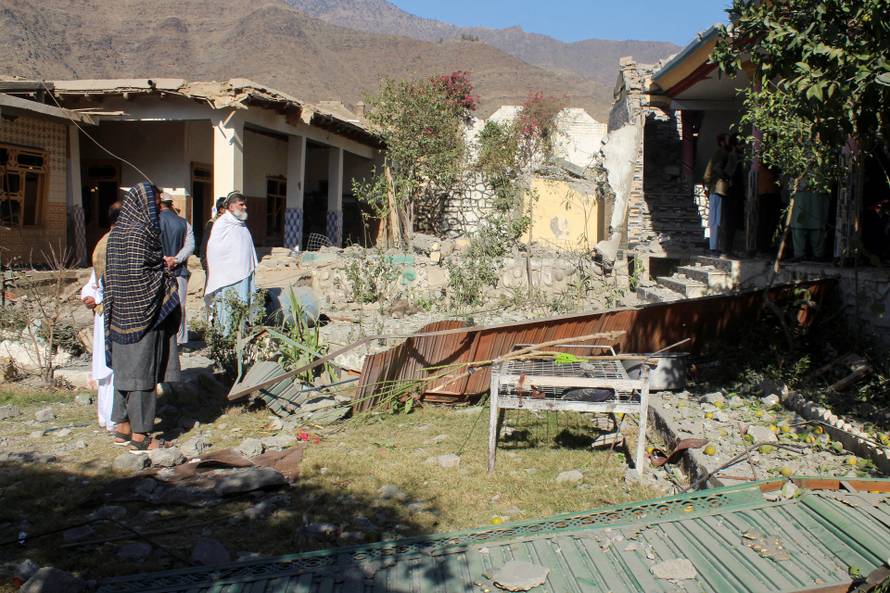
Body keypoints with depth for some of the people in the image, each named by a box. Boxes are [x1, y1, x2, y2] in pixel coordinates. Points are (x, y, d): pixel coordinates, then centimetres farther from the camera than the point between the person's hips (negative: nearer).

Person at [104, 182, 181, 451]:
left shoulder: (119, 230, 11)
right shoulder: (139, 231, -17)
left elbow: (114, 273, 15)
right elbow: (138, 274, -23)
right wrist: (166, 277, -8)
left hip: (122, 310, 9)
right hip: (143, 310, -9)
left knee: (125, 366, 17)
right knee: (141, 369, -2)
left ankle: (123, 423, 27)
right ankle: (140, 435, 5)